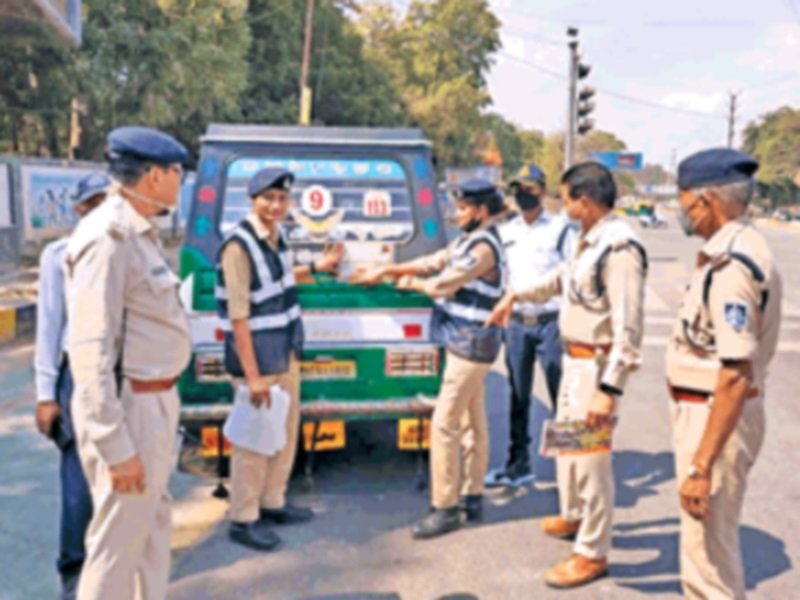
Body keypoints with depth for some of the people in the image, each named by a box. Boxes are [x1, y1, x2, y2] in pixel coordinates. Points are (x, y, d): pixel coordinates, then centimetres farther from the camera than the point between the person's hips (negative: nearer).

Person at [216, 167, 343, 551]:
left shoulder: (275, 236, 4)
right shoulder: (239, 246, -21)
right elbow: (238, 317, -23)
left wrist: (318, 267, 20)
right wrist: (252, 375, -23)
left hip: (287, 351, 9)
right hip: (258, 355, -9)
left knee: (287, 431, 19)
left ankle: (272, 503, 36)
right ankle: (242, 520, 18)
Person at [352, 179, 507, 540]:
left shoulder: (485, 248, -18)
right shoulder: (468, 241, 12)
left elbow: (444, 285, -20)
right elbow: (432, 262, 14)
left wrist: (410, 284, -1)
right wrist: (385, 271, 9)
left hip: (470, 346, -10)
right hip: (467, 344, 10)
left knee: (444, 424, -7)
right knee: (472, 422, 14)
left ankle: (445, 508, 2)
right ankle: (473, 498, 24)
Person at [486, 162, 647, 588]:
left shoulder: (619, 248, -23)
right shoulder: (589, 240, 7)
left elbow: (628, 327, -27)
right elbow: (561, 278, 26)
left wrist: (610, 388, -30)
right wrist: (515, 296, 31)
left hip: (596, 365, -10)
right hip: (574, 360, 10)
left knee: (591, 457, 1)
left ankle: (592, 553, 18)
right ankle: (573, 517, 46)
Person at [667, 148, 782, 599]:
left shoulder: (731, 265, -24)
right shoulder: (738, 248, 7)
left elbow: (736, 376, -28)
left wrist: (700, 465, -27)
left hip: (717, 417, -10)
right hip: (705, 410, 10)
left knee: (708, 551, 2)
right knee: (707, 539, 26)